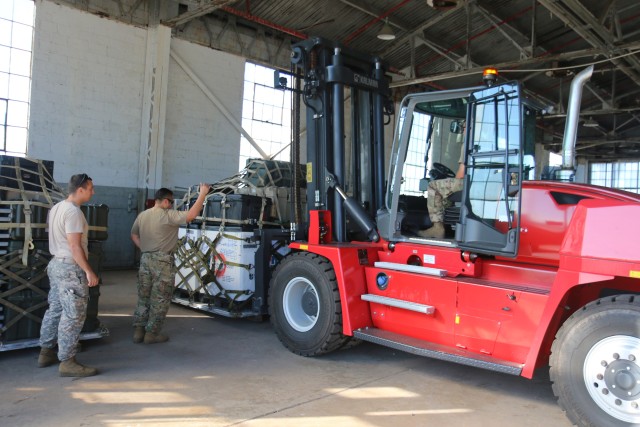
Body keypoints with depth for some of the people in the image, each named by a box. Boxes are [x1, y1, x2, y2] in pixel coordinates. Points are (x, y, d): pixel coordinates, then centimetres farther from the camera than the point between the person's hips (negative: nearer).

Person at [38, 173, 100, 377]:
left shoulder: (56, 208, 11)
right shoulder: (73, 211, -18)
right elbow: (75, 246, -22)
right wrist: (88, 271, -20)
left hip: (56, 264, 10)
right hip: (70, 268, -10)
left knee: (55, 309, 17)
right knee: (74, 315, -5)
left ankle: (46, 353, 26)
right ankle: (67, 362, -2)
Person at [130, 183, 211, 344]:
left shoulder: (142, 215, 10)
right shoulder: (168, 215, -14)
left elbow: (134, 235, 22)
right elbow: (191, 215, -21)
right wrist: (202, 194, -15)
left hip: (145, 259, 7)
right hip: (162, 261, -7)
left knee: (143, 297, 13)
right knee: (160, 299, 2)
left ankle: (138, 331, 15)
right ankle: (152, 333, 6)